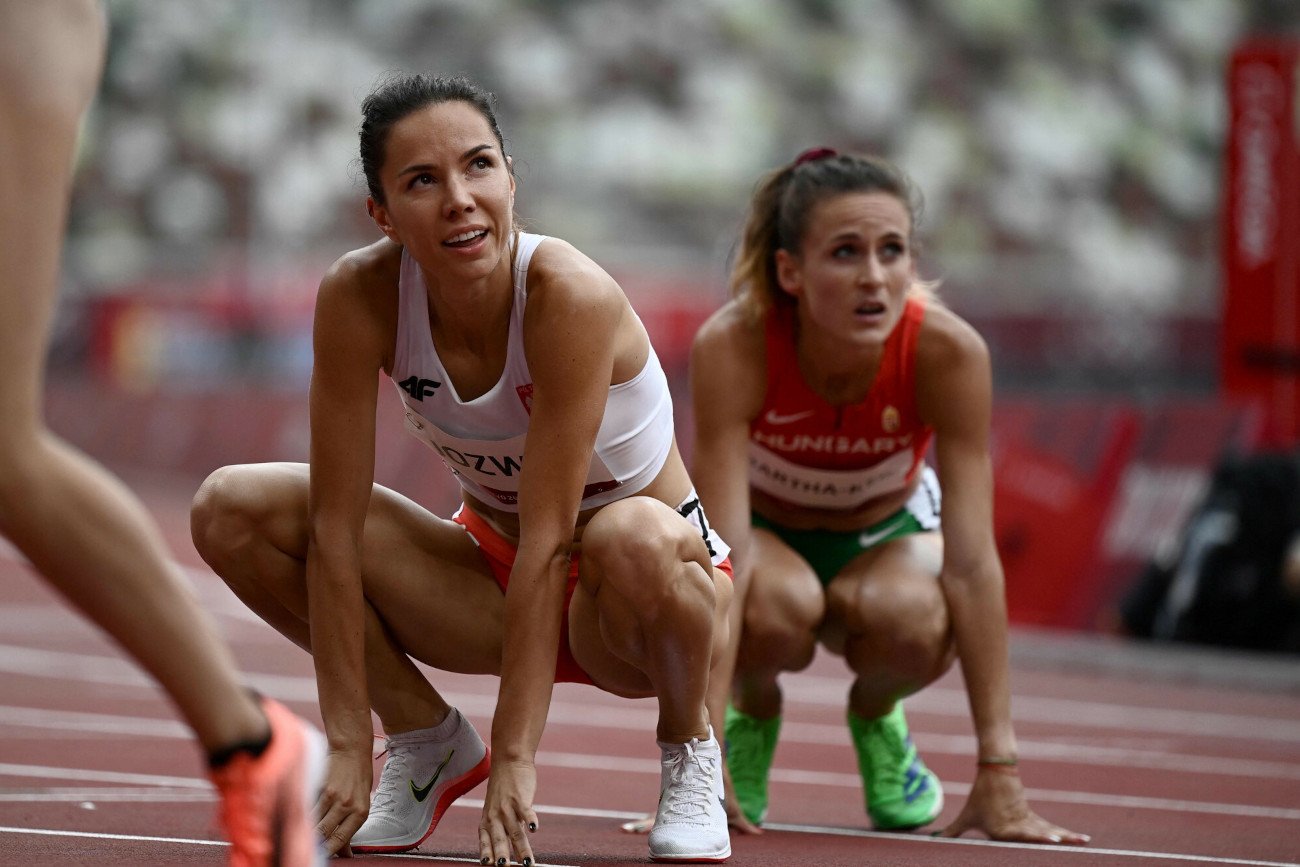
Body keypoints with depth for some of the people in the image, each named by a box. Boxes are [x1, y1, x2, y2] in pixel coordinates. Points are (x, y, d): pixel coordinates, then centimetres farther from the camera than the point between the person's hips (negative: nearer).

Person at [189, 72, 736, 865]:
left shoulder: (569, 295, -30)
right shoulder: (361, 295, -20)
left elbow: (549, 539, -30)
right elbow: (335, 526, -18)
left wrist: (516, 755, -30)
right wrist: (348, 741, -21)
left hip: (633, 603, -4)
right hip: (495, 578, 4)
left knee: (635, 537, -40)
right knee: (234, 510, -15)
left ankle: (689, 748, -7)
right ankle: (427, 739, 5)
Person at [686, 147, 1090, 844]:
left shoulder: (949, 353, -31)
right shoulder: (731, 348, -33)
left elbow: (972, 560, -31)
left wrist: (998, 772, -35)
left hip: (886, 528, 1)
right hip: (762, 528, -1)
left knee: (911, 620, -35)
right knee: (775, 606, -37)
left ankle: (876, 712, 2)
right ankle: (752, 709, -1)